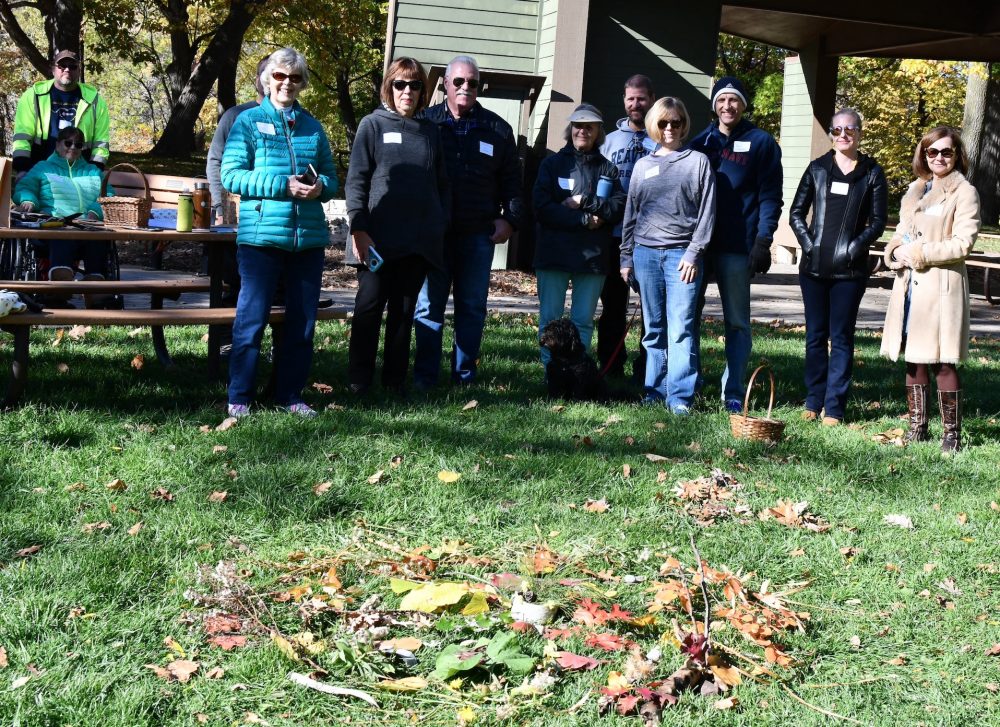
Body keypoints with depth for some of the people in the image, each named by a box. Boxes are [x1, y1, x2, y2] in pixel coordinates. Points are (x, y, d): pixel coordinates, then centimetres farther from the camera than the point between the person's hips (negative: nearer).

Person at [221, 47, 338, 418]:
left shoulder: (313, 126, 13)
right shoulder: (249, 121, 1)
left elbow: (331, 176, 18)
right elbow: (231, 175, -6)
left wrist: (321, 187, -6)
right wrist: (282, 185, -16)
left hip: (309, 237, 5)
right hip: (261, 234, -4)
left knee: (302, 321, 9)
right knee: (252, 318, -2)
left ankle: (290, 395, 21)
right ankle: (239, 397, 7)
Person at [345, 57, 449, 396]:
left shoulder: (430, 130, 13)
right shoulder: (373, 125, 2)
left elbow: (441, 184, 16)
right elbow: (356, 180, -2)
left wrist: (441, 226, 6)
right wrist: (358, 228, -11)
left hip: (420, 237, 4)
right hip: (380, 237, -4)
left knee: (404, 310, 8)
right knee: (370, 306, 0)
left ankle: (395, 379, 14)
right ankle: (358, 380, 6)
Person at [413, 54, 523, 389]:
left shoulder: (497, 129, 9)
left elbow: (511, 179, 12)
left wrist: (510, 218, 2)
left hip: (479, 235, 2)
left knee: (473, 307, 7)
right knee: (429, 306, 1)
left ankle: (464, 376, 14)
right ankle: (424, 376, 6)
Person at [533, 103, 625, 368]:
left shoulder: (608, 169, 11)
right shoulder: (552, 163, 7)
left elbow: (619, 207, -1)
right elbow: (542, 207, -6)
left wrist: (585, 202, -13)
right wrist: (585, 220, -10)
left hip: (593, 256, 1)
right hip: (554, 254, -1)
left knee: (583, 321, 4)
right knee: (550, 319, 0)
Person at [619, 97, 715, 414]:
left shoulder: (698, 161, 5)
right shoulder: (642, 166, 15)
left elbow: (706, 212, 0)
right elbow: (631, 213, 17)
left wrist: (694, 253, -8)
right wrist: (626, 257, 12)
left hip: (682, 254, -3)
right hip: (646, 253, 4)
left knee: (681, 328, -9)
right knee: (654, 328, 7)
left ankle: (680, 396, -9)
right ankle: (655, 391, 13)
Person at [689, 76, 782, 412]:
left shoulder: (761, 143, 2)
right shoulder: (701, 141, 14)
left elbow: (770, 197, -3)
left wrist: (763, 242, -14)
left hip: (737, 248, -4)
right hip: (697, 243, 4)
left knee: (737, 322, 1)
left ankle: (733, 393, 5)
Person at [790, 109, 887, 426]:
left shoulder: (872, 173, 3)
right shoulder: (817, 168, 8)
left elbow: (878, 221, 2)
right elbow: (796, 212, 10)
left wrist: (855, 247, -10)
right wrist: (807, 243, -4)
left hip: (850, 269, -2)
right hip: (814, 267, 2)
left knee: (841, 337, -1)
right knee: (815, 335, 8)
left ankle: (834, 407, 2)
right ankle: (813, 402, 16)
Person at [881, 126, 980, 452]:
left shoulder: (964, 193, -4)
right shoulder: (915, 189, 17)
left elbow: (963, 244, -12)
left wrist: (918, 253, -13)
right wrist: (895, 251, 1)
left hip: (941, 286, -7)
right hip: (909, 284, 7)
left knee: (942, 362, -5)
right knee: (913, 358, 10)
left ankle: (952, 433, 2)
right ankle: (917, 427, 19)